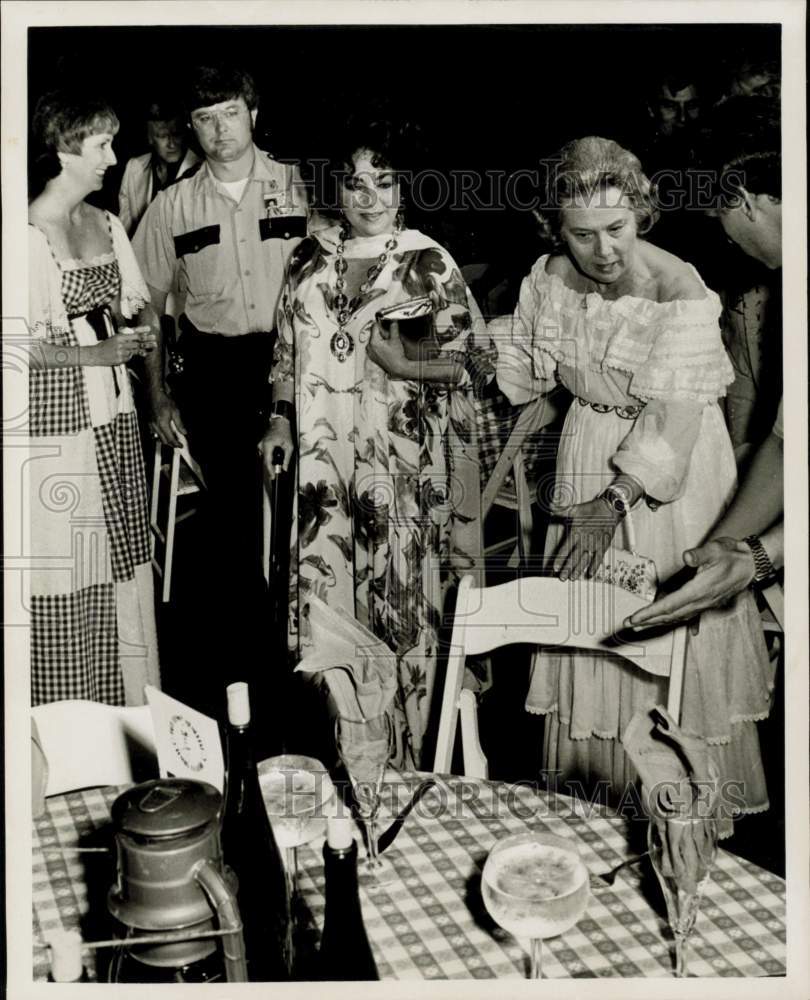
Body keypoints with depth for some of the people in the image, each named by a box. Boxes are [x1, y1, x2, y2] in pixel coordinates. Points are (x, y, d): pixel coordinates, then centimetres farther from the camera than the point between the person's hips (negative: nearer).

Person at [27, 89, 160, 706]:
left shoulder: (108, 225, 11)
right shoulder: (26, 233, -10)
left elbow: (142, 307, 18)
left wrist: (137, 324, -3)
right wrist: (96, 353, -19)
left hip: (114, 422, 7)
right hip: (57, 423, -7)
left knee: (124, 566, 10)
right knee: (64, 579, -1)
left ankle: (129, 713, 22)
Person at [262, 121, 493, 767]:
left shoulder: (429, 264, -3)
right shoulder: (310, 259, 10)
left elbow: (478, 363, -3)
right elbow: (288, 351, 18)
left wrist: (405, 366, -18)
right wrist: (281, 420, 9)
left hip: (404, 467, -3)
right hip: (326, 462, 4)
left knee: (404, 607, 3)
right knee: (329, 602, 5)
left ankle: (405, 764, 20)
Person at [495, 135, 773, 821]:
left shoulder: (682, 294, -22)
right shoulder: (549, 279, -7)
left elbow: (675, 421, -24)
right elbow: (520, 381, 5)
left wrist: (613, 502, -28)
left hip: (669, 472, -4)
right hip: (588, 453, 5)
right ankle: (591, 791, 30)